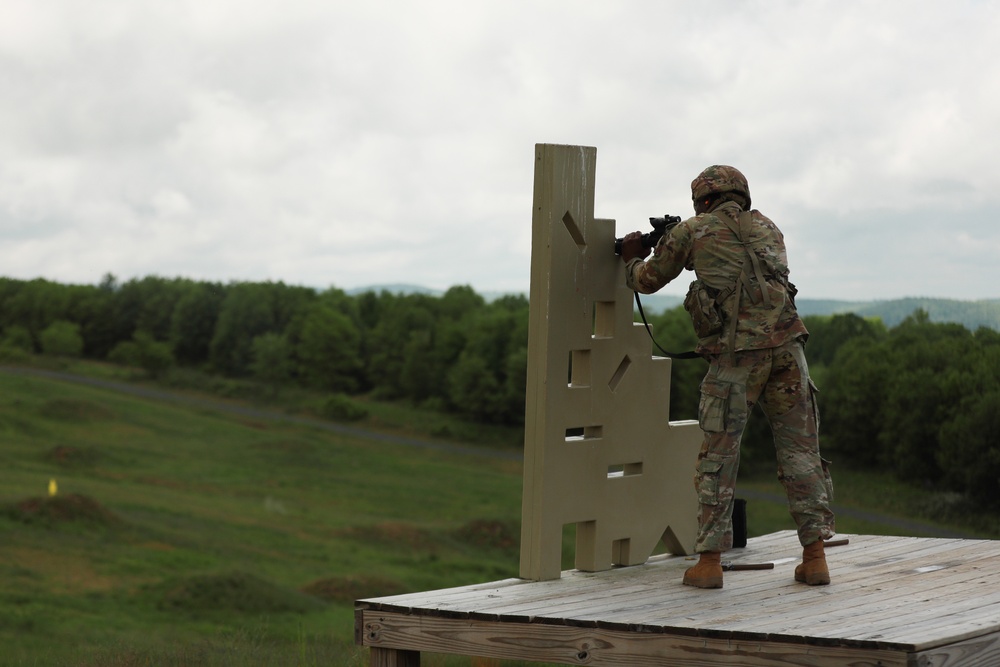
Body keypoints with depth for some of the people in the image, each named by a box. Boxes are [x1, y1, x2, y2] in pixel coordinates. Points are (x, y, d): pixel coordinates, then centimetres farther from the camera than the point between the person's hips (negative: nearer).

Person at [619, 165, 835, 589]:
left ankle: (709, 562, 6)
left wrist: (632, 257, 45)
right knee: (799, 452, 7)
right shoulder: (768, 230, 22)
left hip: (735, 353, -3)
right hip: (785, 346, 3)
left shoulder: (694, 230, 12)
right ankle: (815, 558, 5)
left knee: (718, 457, 6)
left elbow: (647, 280, 23)